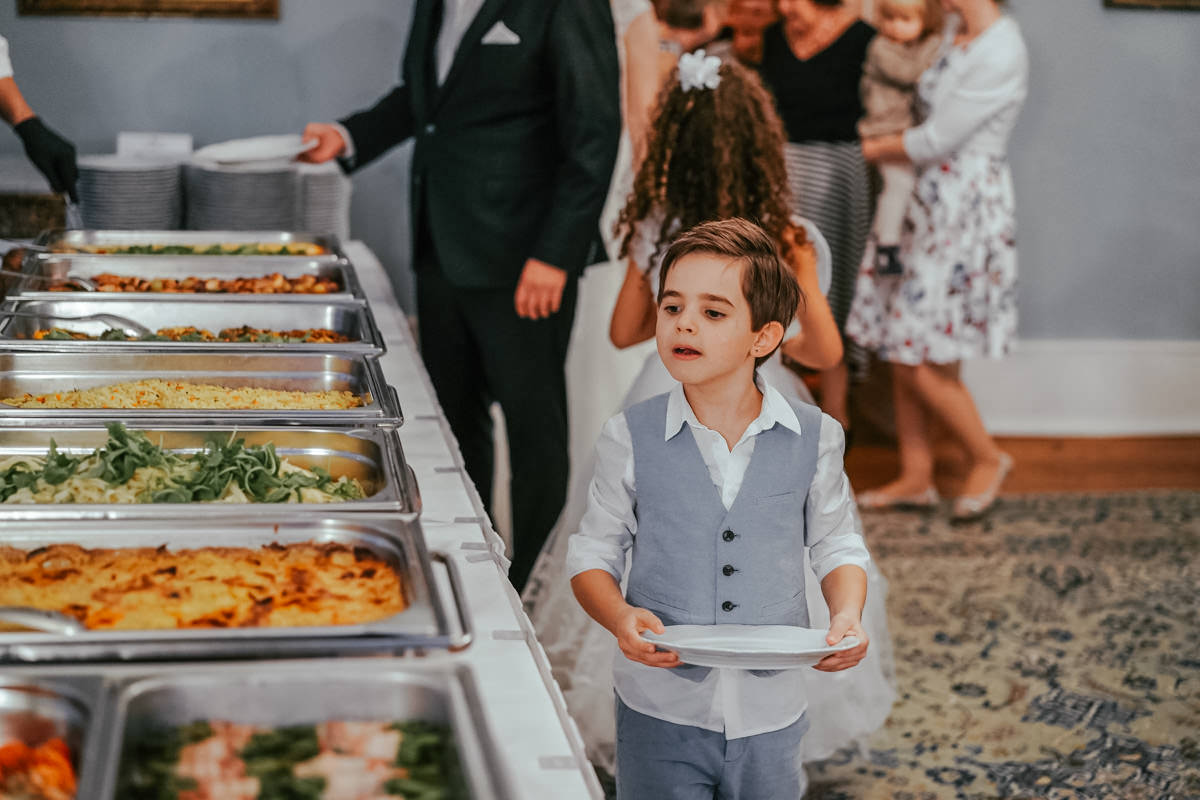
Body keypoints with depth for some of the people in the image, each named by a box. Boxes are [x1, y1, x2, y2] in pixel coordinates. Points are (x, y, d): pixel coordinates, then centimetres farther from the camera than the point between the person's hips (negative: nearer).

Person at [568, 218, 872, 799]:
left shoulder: (814, 437, -3)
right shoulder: (631, 438, -6)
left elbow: (837, 545, 9)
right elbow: (593, 553, 2)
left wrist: (847, 614, -10)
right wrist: (621, 618, -18)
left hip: (770, 708, 1)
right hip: (659, 707, -1)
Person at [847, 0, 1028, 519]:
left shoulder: (1000, 53, -19)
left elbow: (935, 140, -16)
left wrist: (874, 149, -1)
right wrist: (893, 147, 1)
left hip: (966, 213, -9)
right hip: (926, 203, 9)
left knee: (925, 365, -4)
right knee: (901, 354, 10)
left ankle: (988, 458, 18)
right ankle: (915, 477, 21)